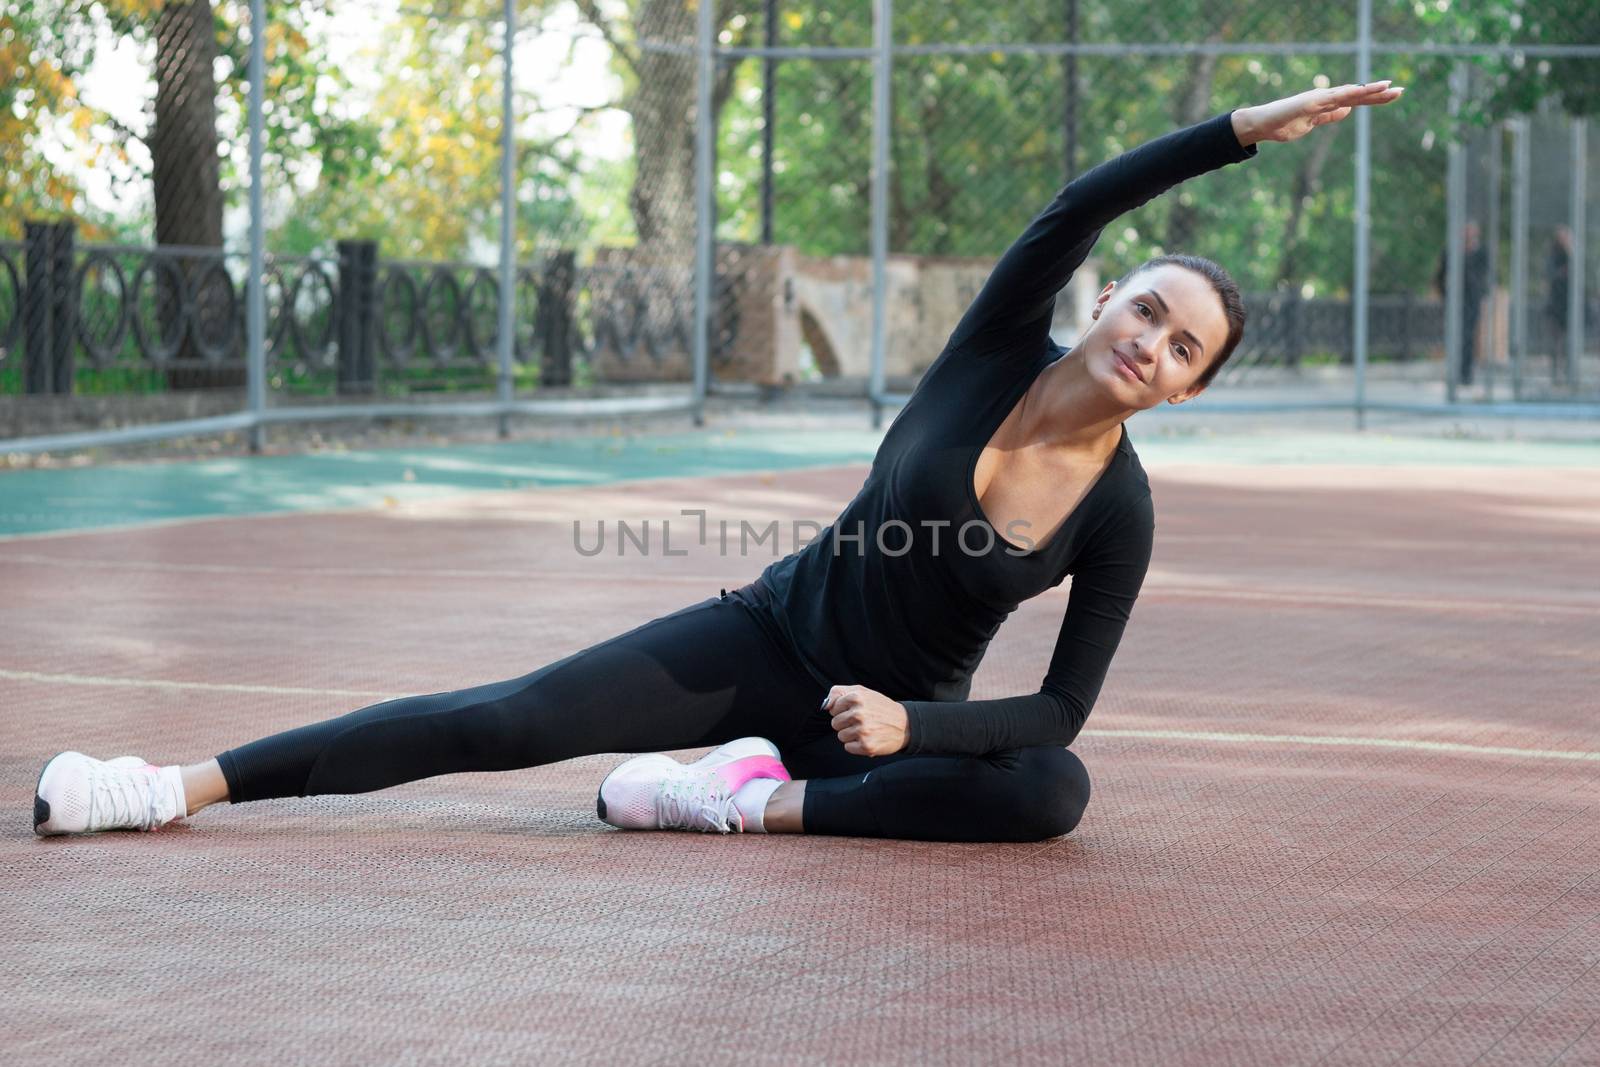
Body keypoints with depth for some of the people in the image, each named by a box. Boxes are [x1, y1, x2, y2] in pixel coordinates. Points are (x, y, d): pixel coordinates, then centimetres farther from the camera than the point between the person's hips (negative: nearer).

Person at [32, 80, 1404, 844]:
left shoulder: (1121, 511, -12)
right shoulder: (1001, 351, -11)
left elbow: (1062, 706, -9)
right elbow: (1077, 212, -29)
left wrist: (909, 726, -23)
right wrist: (1245, 130, -36)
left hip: (910, 709, 0)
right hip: (775, 635, 0)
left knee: (1056, 790, -33)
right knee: (511, 718, -15)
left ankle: (759, 799, -25)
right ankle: (183, 784, -16)